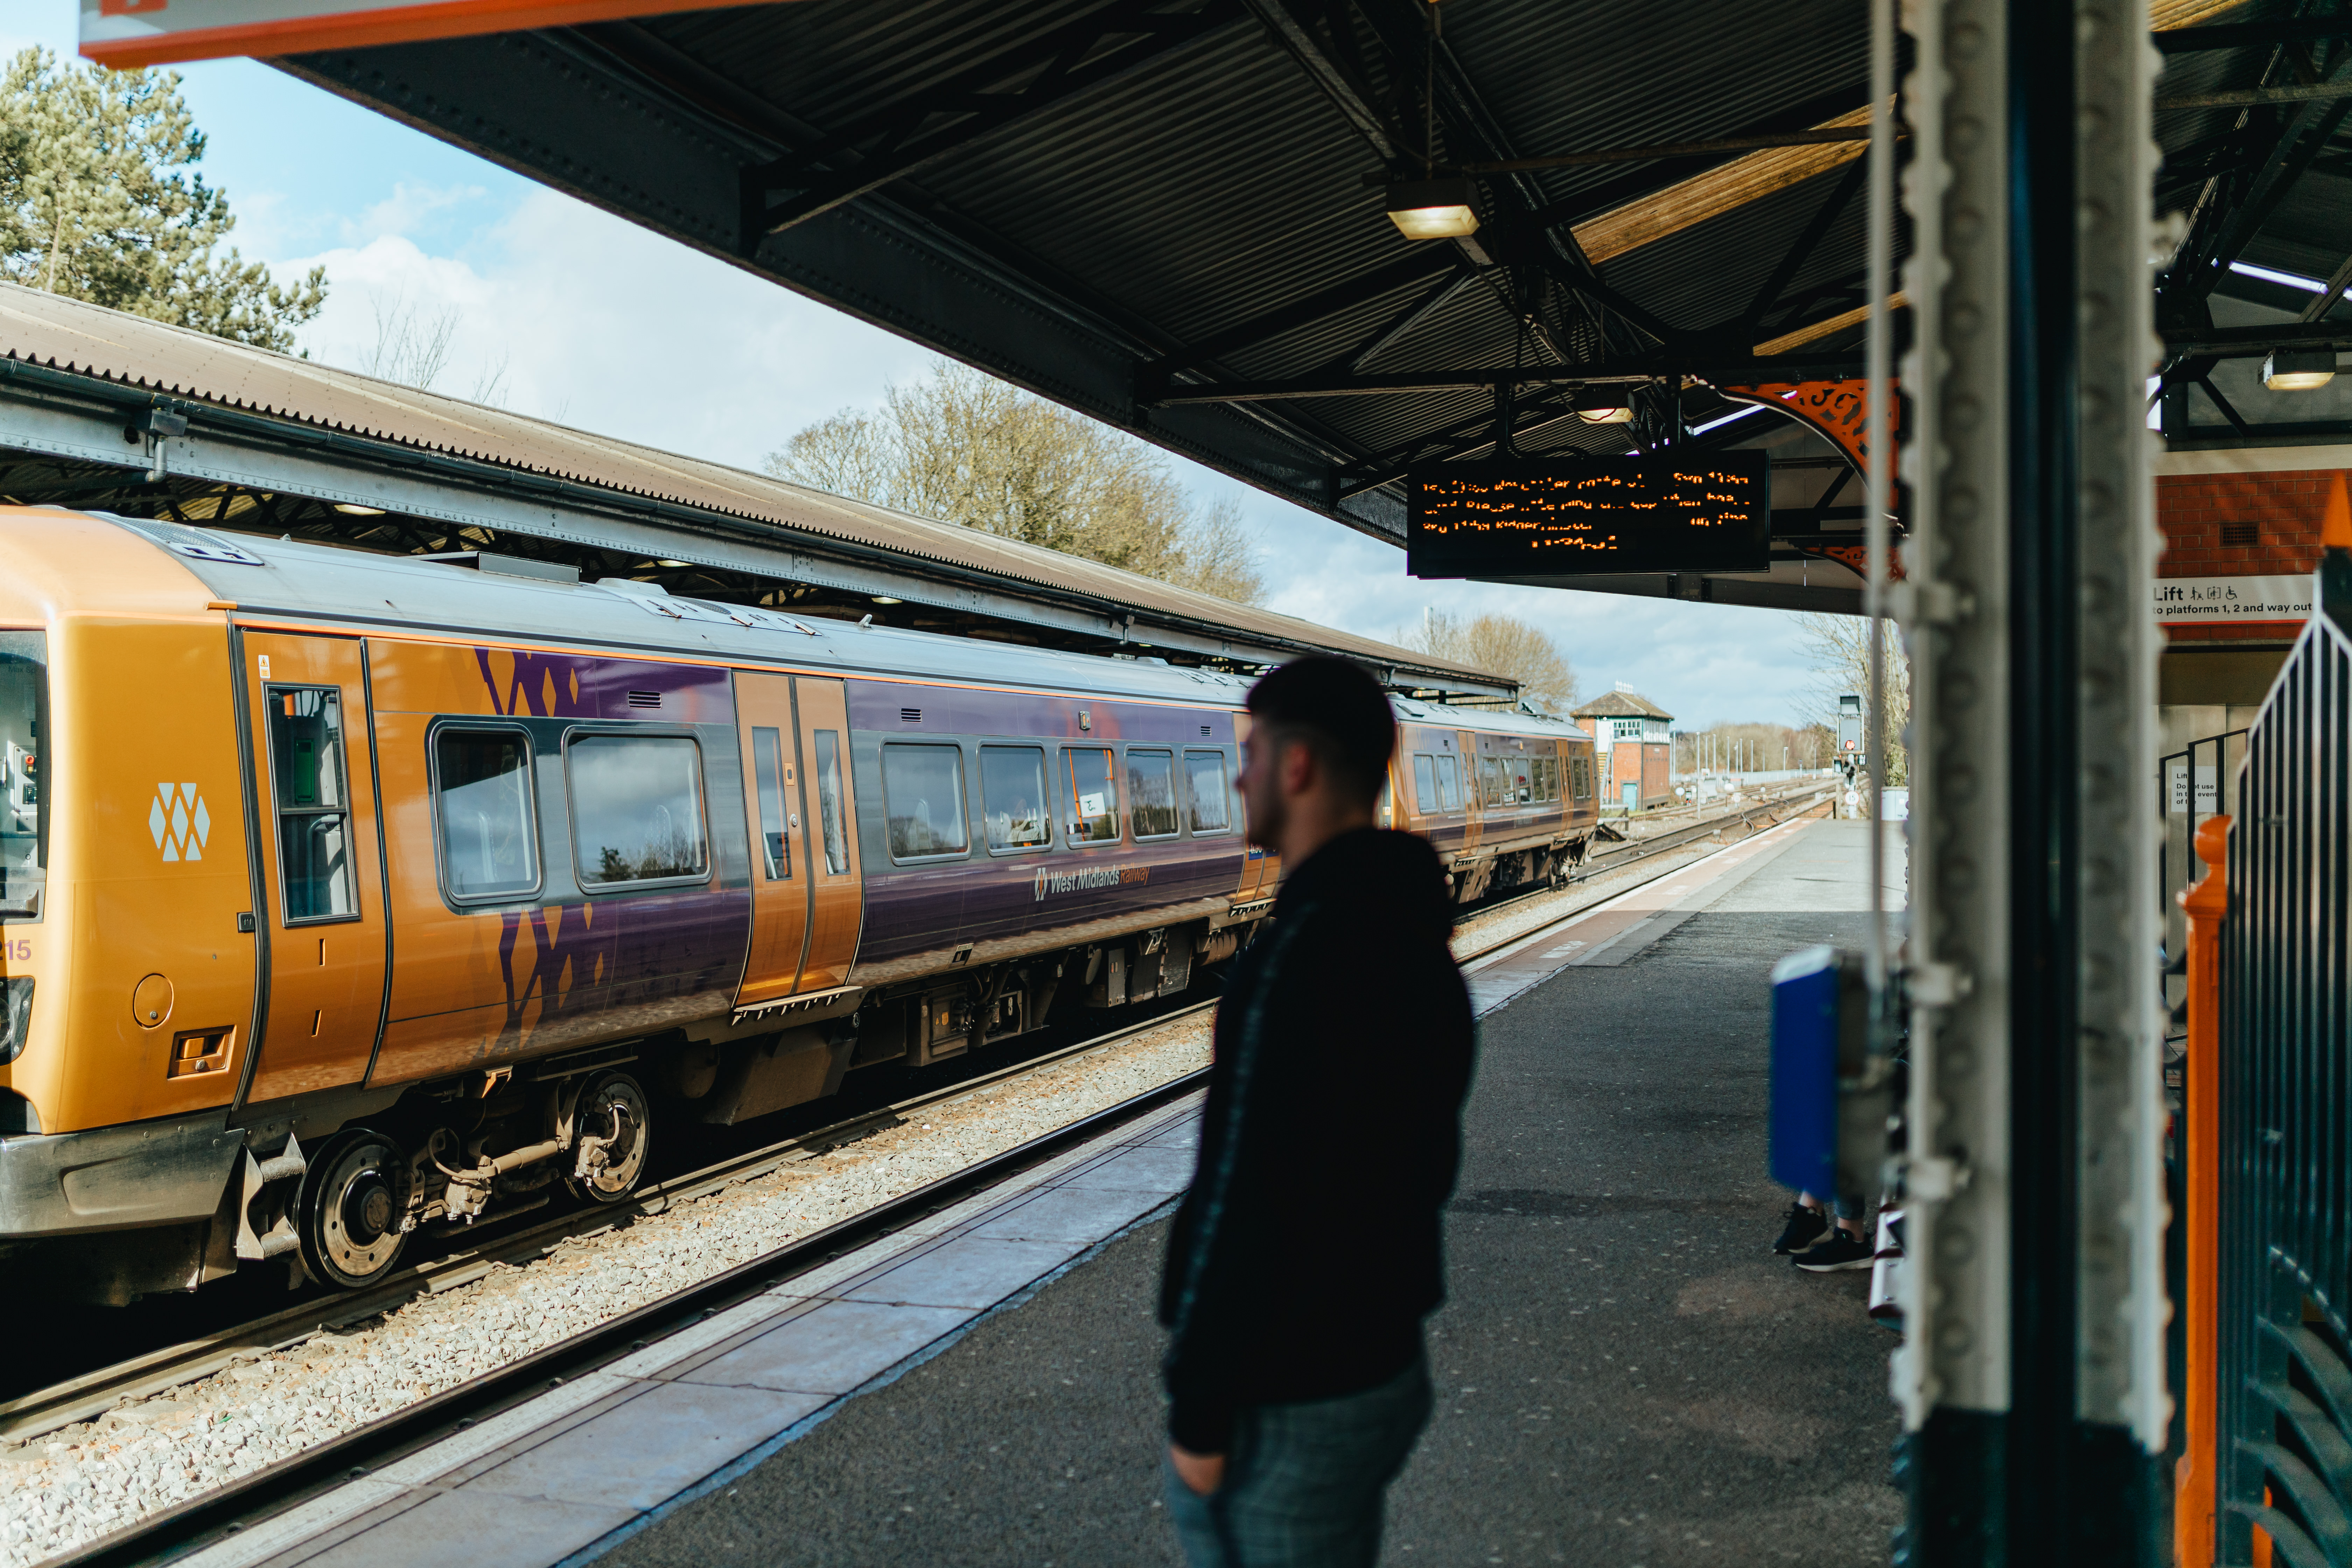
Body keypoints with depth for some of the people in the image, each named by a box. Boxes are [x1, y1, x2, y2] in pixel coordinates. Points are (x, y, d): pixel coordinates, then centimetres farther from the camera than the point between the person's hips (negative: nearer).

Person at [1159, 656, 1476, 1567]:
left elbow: (1245, 1203, -24)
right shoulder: (1415, 940, 8)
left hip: (1288, 1403, -9)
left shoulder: (1303, 954, -23)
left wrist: (1198, 1414, -17)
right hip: (1386, 1363, 9)